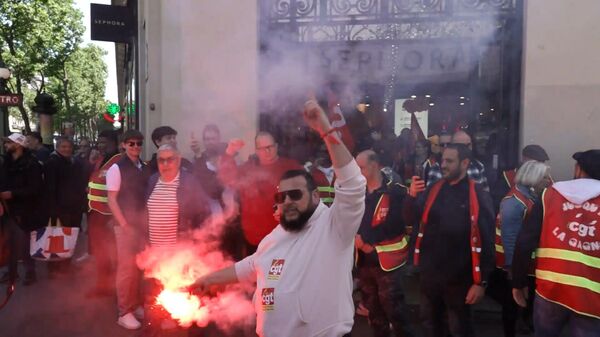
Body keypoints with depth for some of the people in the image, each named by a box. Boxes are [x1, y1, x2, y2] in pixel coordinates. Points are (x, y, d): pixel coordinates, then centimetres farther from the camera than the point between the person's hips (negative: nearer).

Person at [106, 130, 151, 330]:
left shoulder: (145, 168, 8)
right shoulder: (116, 168, -6)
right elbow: (111, 200, -9)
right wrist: (125, 224, -13)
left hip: (142, 225, 5)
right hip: (125, 225, -5)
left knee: (139, 267, 11)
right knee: (126, 268, -1)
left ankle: (136, 306, 24)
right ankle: (124, 313, 9)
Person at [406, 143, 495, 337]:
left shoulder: (478, 196, -13)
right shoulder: (433, 189, 2)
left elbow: (486, 241, -14)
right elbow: (410, 219, 0)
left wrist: (481, 281, -15)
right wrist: (412, 196, -19)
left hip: (459, 277, -5)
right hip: (429, 273, 5)